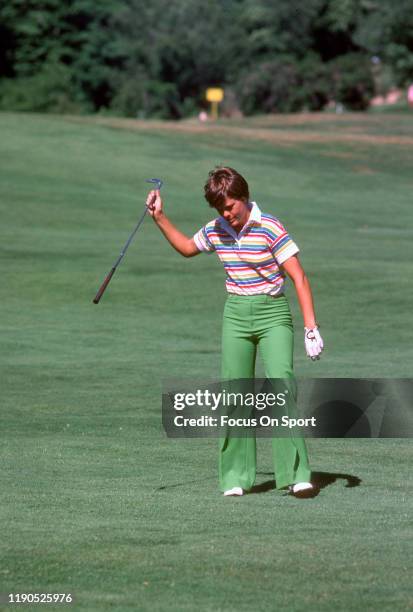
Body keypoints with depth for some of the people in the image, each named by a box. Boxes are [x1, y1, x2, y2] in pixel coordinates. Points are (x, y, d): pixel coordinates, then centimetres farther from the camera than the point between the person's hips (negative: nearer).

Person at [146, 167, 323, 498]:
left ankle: (296, 475, -19)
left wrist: (311, 328, -18)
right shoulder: (216, 231, 4)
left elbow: (299, 278, -13)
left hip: (273, 314, -5)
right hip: (236, 315, 5)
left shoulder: (270, 228, -14)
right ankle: (236, 477, 11)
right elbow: (187, 247, 27)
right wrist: (160, 218, 16)